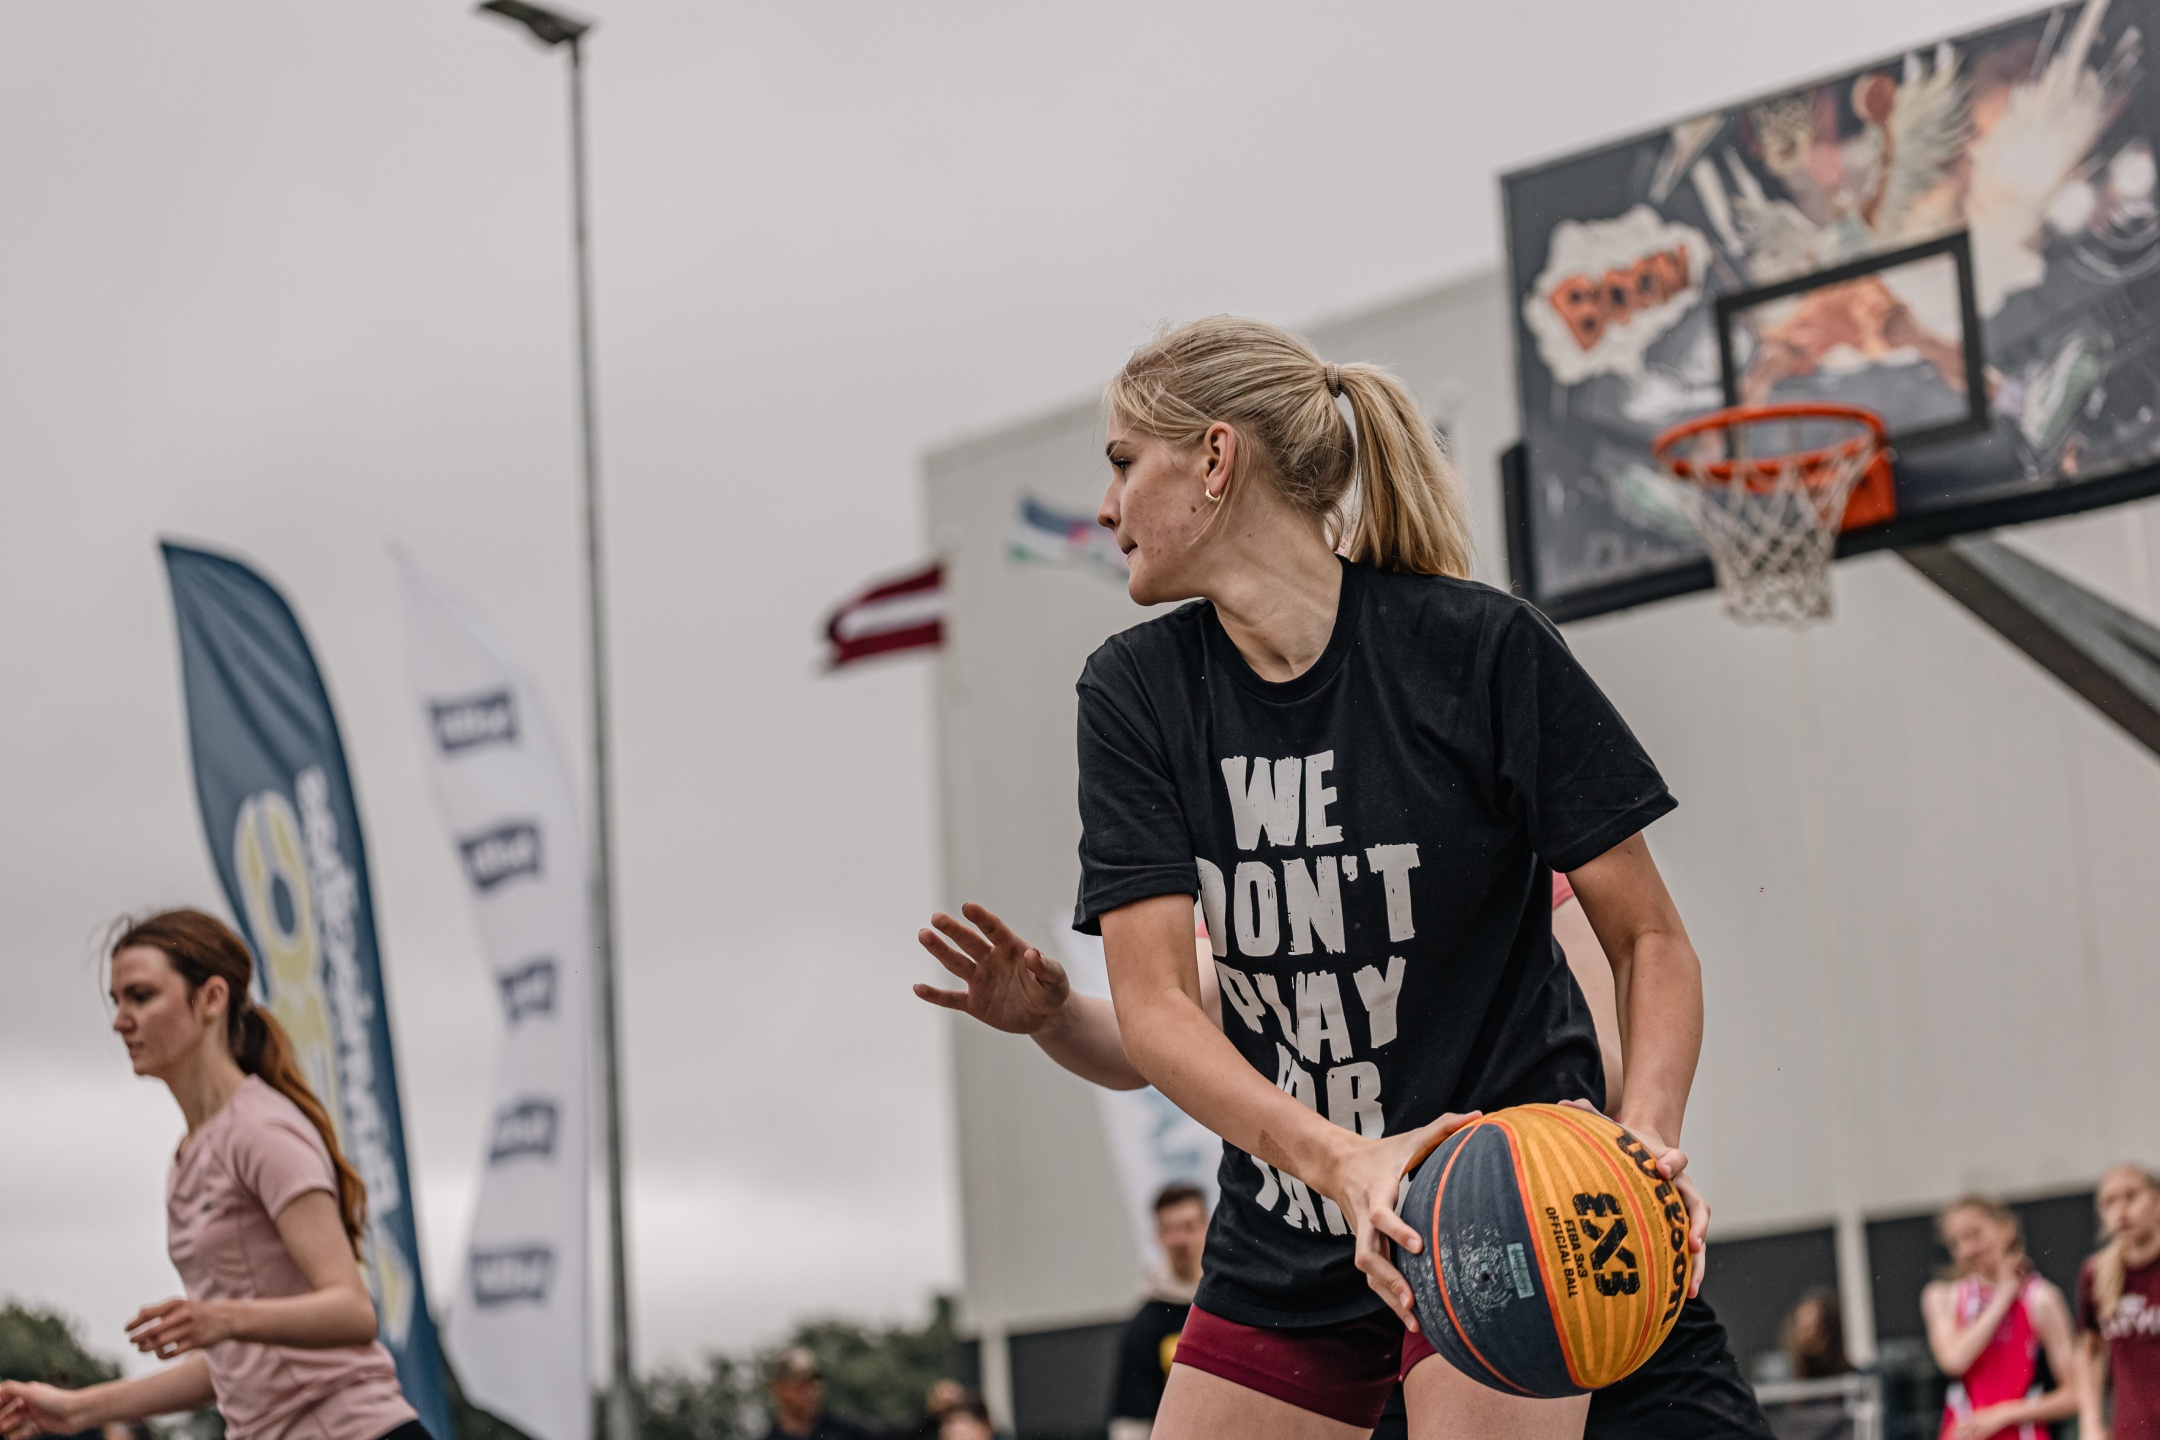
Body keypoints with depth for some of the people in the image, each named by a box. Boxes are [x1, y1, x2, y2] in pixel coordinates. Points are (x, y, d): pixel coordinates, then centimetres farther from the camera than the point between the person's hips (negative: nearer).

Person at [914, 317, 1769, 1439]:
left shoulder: (1481, 649, -13)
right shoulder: (1136, 692, -3)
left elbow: (1649, 939, -8)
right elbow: (1155, 1009, -13)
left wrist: (1643, 1133, -27)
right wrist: (1339, 1161, -30)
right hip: (1283, 1246, 4)